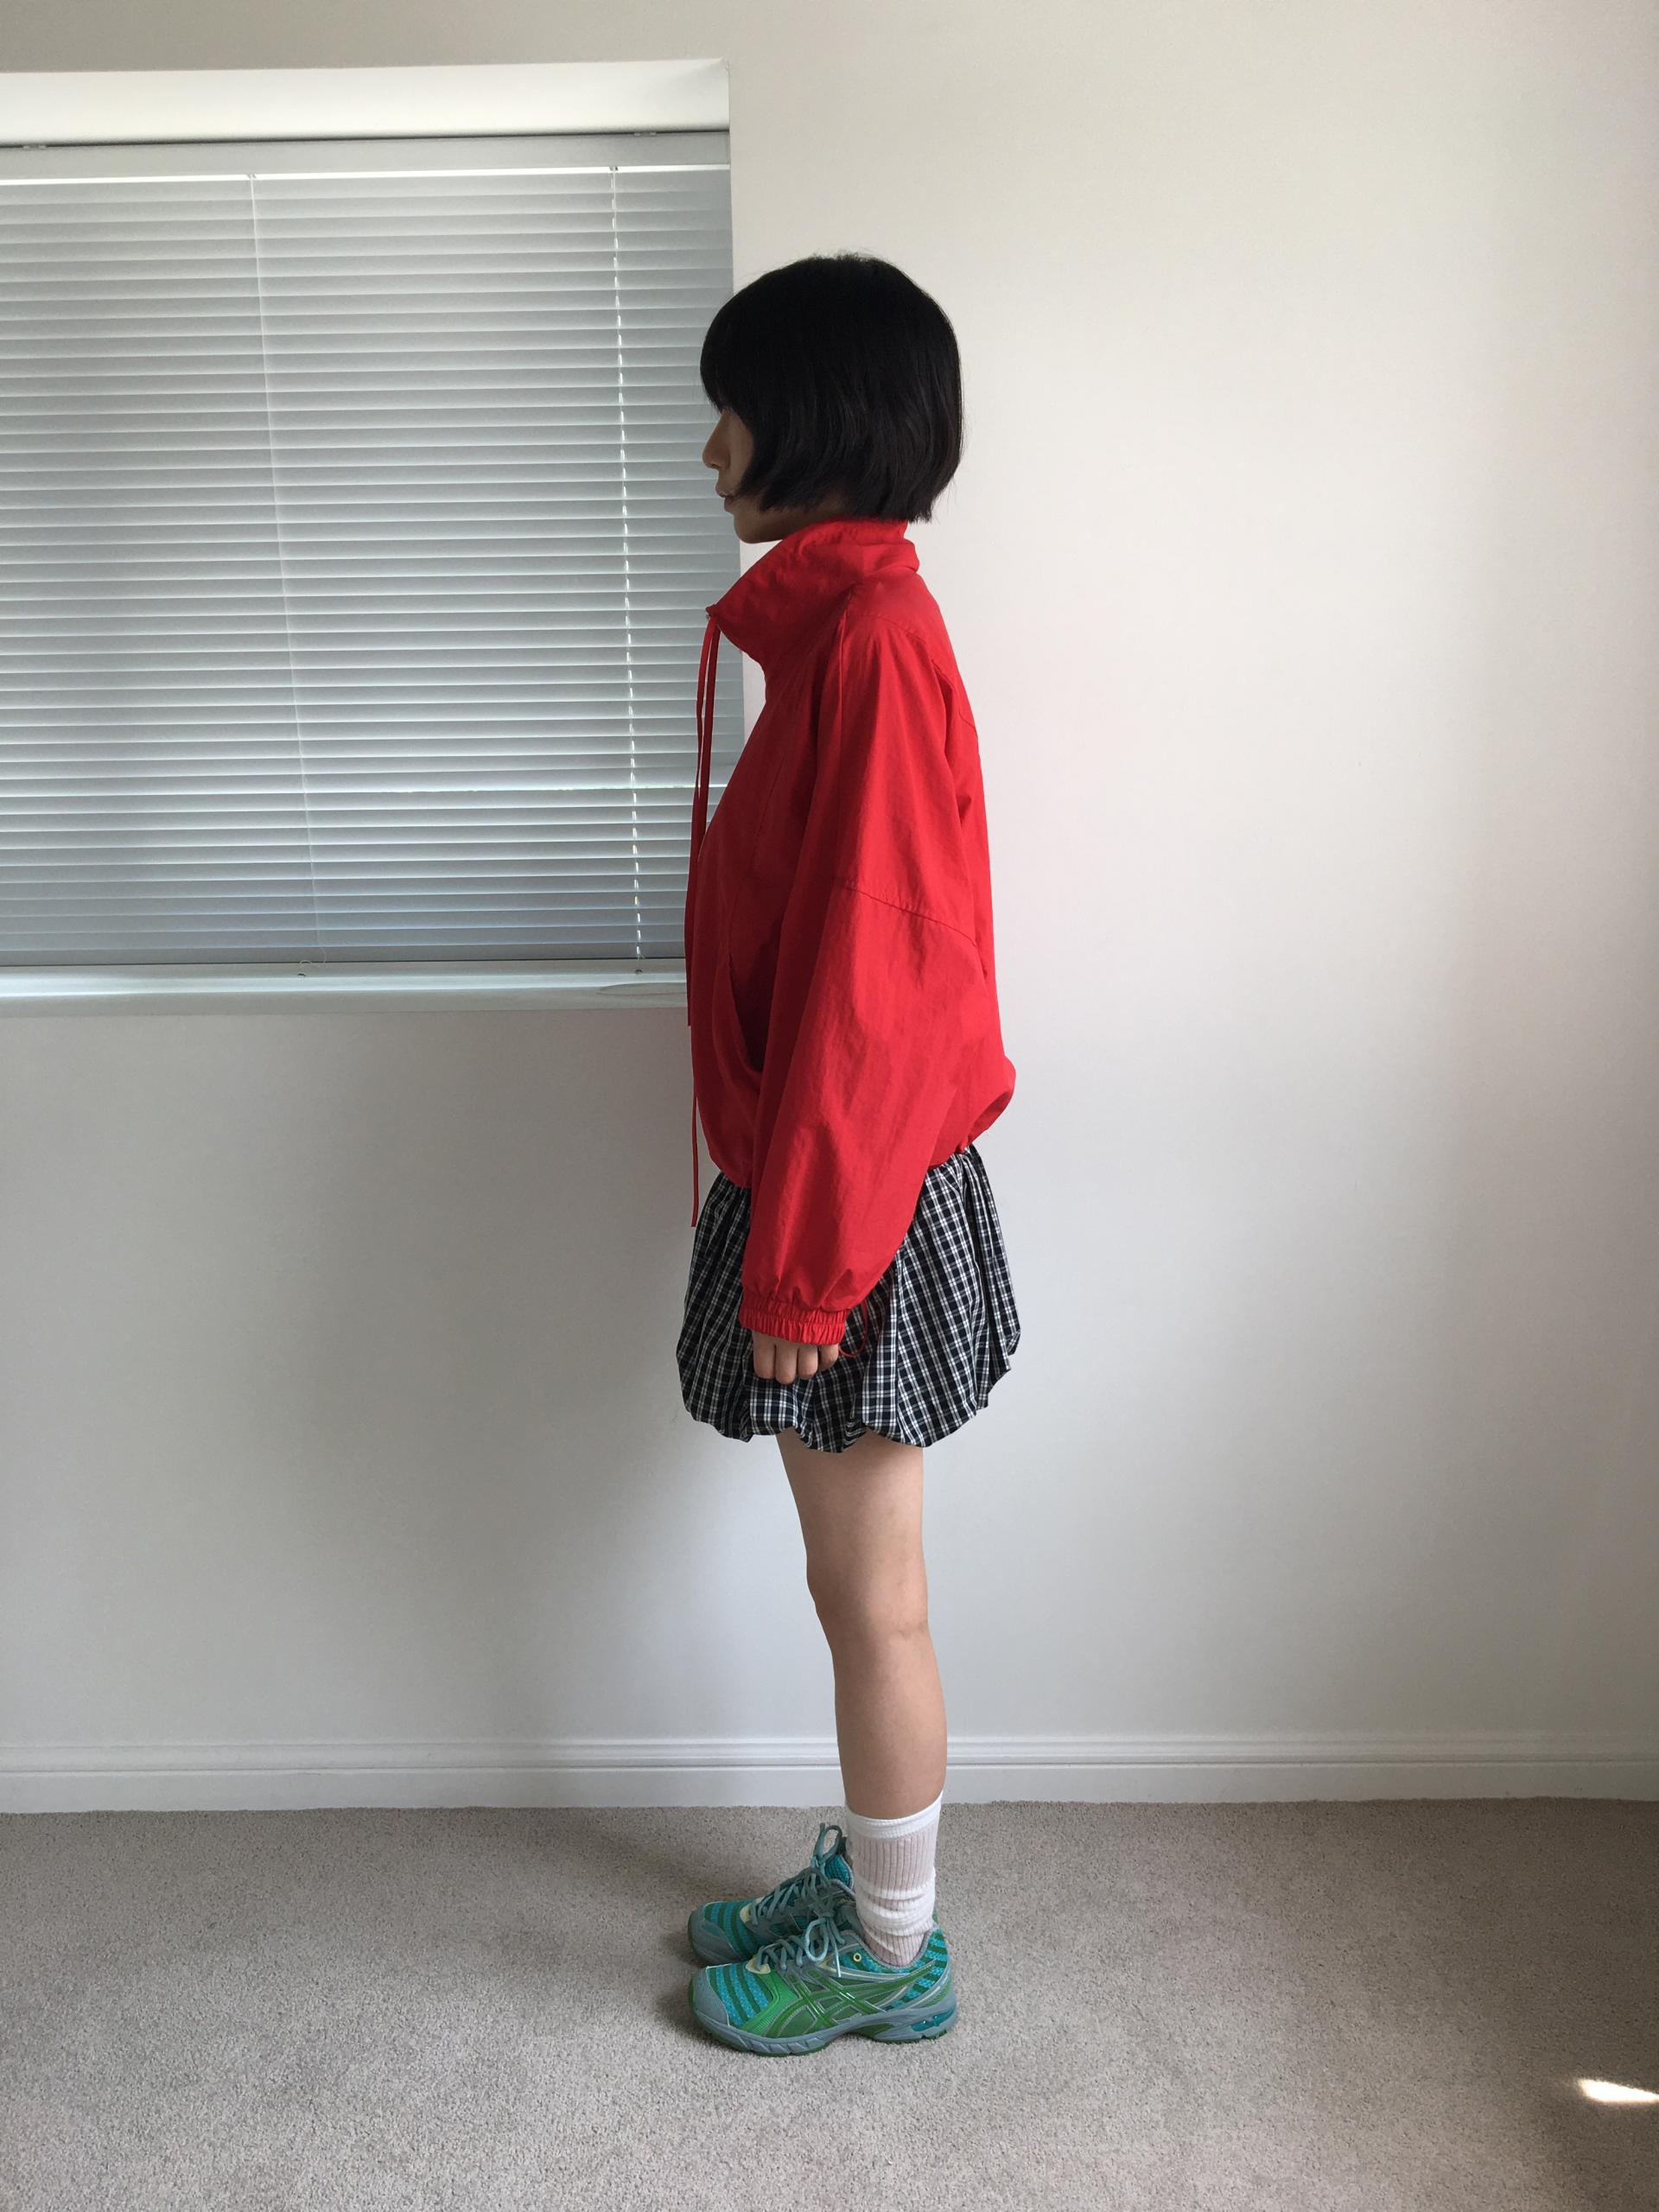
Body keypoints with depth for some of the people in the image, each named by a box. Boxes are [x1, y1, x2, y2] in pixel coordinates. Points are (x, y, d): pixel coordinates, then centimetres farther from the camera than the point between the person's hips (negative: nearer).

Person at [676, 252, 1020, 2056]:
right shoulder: (841, 621, 12)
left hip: (854, 1201, -9)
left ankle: (891, 1955, 31)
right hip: (825, 1175, 9)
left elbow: (862, 987, -23)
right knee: (858, 1586, 22)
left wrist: (798, 1267, -18)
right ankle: (863, 1873, 42)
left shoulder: (869, 640, -19)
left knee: (870, 1598, 8)